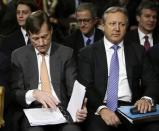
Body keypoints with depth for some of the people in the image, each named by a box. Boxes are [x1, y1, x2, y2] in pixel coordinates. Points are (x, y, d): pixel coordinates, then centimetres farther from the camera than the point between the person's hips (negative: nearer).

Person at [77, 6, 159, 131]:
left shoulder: (138, 51, 15)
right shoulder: (88, 53, 8)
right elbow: (85, 87, -1)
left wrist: (147, 98, -14)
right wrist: (101, 108, -20)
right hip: (99, 108, -2)